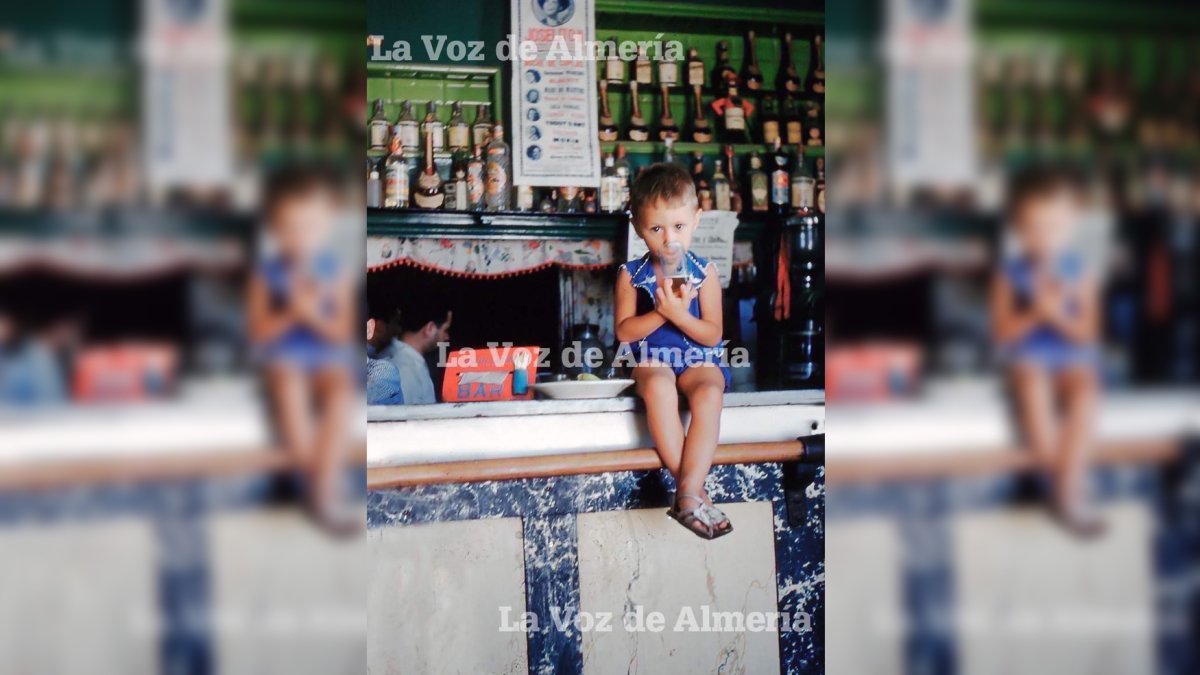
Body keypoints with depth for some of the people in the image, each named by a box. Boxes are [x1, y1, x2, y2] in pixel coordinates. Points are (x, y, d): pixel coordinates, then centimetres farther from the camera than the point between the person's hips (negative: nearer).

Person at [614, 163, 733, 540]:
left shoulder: (703, 272, 2)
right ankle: (693, 491, -34)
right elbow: (624, 331, -2)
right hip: (651, 359, 0)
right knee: (658, 386, -37)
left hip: (699, 359, 0)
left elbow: (713, 334, -3)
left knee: (710, 393, -35)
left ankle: (688, 494, -37)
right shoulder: (632, 275, 3)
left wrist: (679, 314, -20)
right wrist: (659, 314, -17)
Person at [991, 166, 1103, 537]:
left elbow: (1086, 333, -3)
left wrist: (1059, 316, -22)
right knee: (1033, 387, -36)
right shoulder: (1010, 273, -1)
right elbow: (1002, 333, -4)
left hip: (1073, 356, 1)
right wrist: (1034, 315, -20)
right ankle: (1071, 483, -19)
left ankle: (1067, 496, -25)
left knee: (1085, 393, -32)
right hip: (1027, 356, -1)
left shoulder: (1078, 272, 1)